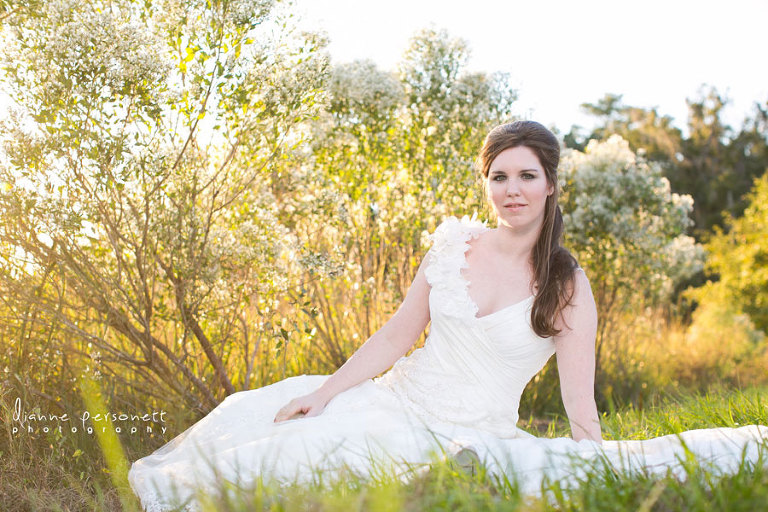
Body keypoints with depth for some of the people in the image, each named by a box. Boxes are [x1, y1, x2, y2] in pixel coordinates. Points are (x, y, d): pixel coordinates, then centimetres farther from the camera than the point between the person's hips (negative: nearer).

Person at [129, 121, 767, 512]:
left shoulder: (567, 287, -7)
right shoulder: (455, 242, 1)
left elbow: (581, 407, -6)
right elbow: (398, 335, 5)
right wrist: (325, 390, -2)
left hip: (474, 436, -4)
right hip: (397, 402, 4)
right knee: (265, 426, -9)